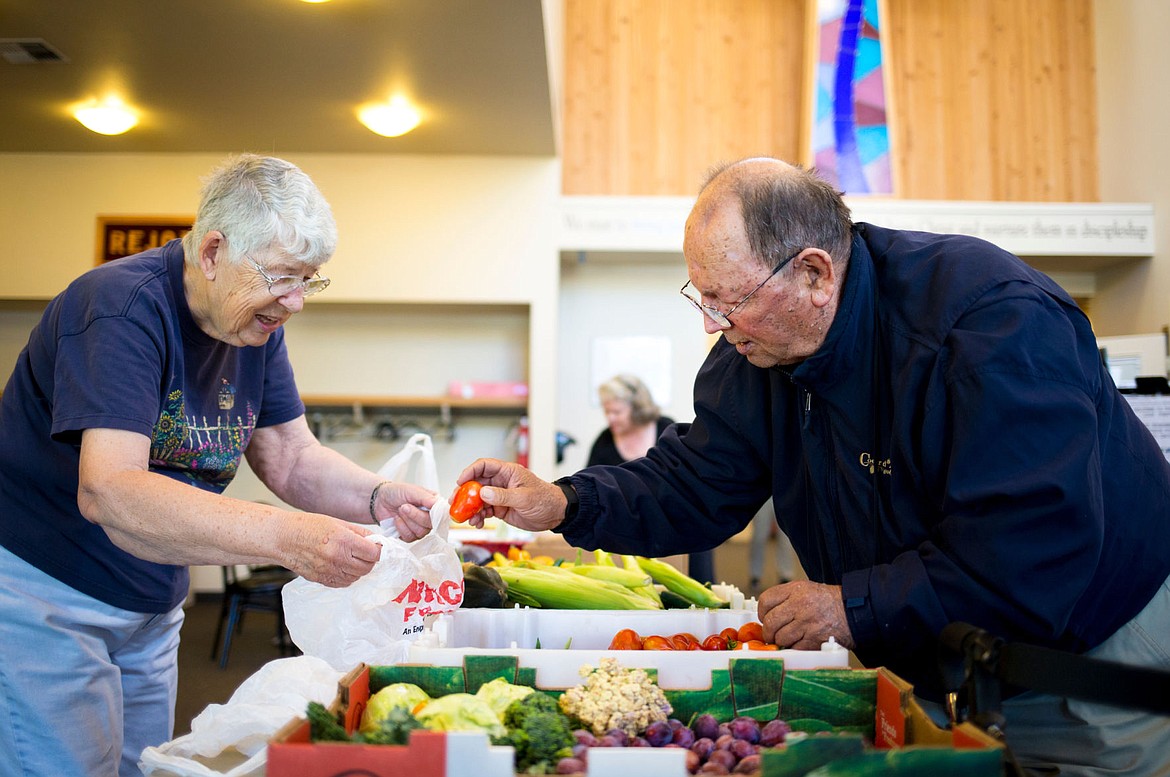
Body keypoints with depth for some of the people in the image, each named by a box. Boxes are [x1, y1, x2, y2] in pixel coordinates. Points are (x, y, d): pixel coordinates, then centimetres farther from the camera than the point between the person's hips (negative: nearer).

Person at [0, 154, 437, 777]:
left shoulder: (257, 323, 1)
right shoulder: (124, 307, -25)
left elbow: (290, 457, 2)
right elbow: (106, 490, -36)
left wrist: (377, 499, -19)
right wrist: (286, 539, -44)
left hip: (151, 607, 8)